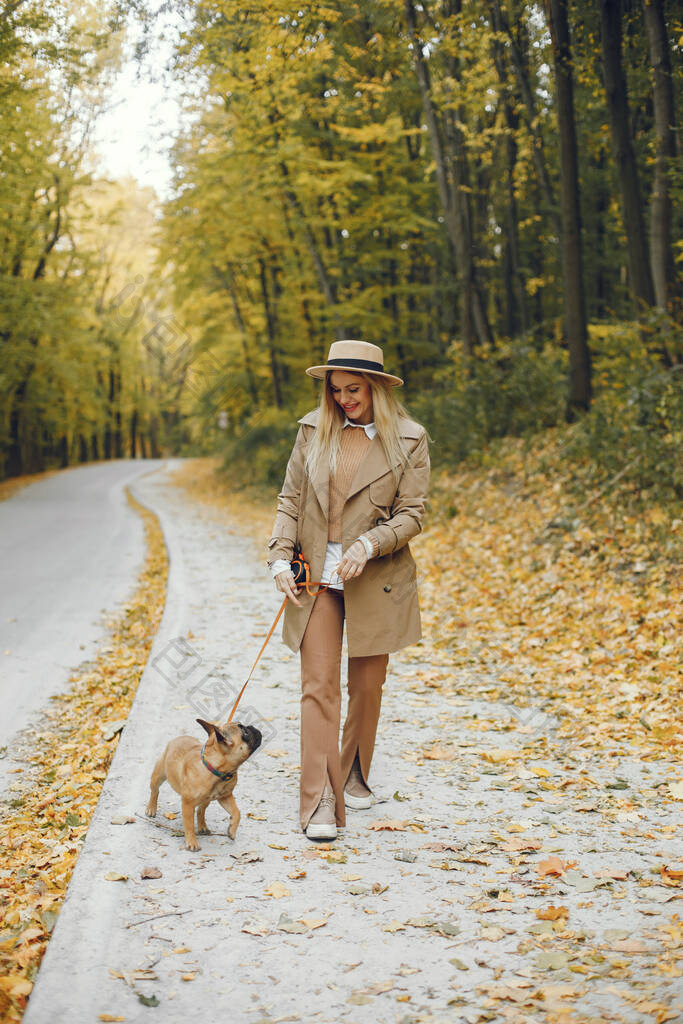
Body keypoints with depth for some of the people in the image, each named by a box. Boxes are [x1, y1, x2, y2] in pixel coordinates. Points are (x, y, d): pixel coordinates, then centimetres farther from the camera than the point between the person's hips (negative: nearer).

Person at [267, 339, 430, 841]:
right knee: (319, 686, -7)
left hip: (375, 579, -1)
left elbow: (411, 514, -5)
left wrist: (368, 544, -20)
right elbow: (290, 500, 8)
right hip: (317, 576, 1)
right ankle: (321, 803, -7)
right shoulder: (313, 429, 3)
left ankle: (354, 777, 34)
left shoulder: (408, 439, -4)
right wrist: (281, 559, -3)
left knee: (367, 686, 11)